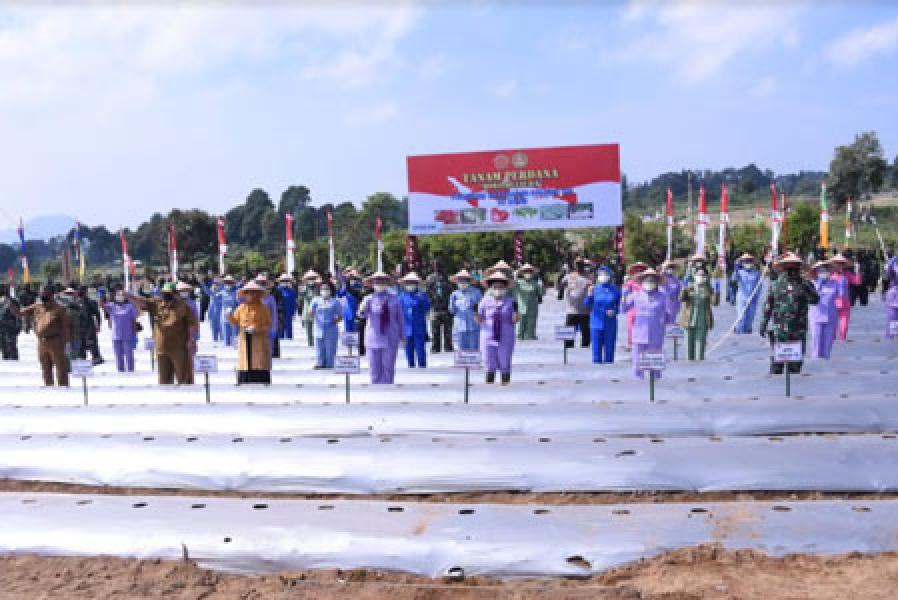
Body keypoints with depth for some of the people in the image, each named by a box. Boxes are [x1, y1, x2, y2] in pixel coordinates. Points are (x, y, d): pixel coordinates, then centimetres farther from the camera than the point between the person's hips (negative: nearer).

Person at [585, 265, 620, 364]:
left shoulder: (615, 290, 1)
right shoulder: (594, 289, -1)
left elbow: (620, 305, 8)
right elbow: (588, 305, -5)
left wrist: (614, 311, -11)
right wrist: (589, 295, -23)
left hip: (610, 324, 0)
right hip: (596, 323, 0)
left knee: (609, 348, 5)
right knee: (596, 348, 2)